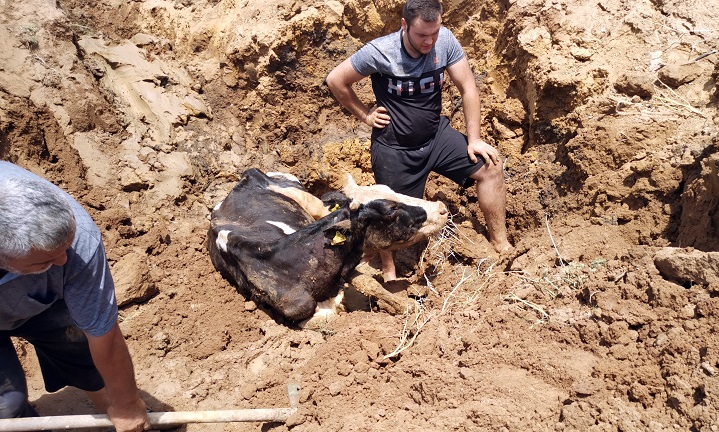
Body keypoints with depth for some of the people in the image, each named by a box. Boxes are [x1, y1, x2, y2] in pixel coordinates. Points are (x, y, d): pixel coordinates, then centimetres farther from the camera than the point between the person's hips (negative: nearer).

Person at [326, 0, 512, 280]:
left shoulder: (445, 40, -13)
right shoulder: (379, 52, -21)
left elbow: (468, 89, -7)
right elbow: (335, 80, -10)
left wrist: (474, 139, -7)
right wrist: (364, 115, -6)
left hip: (436, 134, 4)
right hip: (394, 147, -3)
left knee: (491, 166, -7)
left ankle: (501, 243, 8)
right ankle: (388, 269, 33)